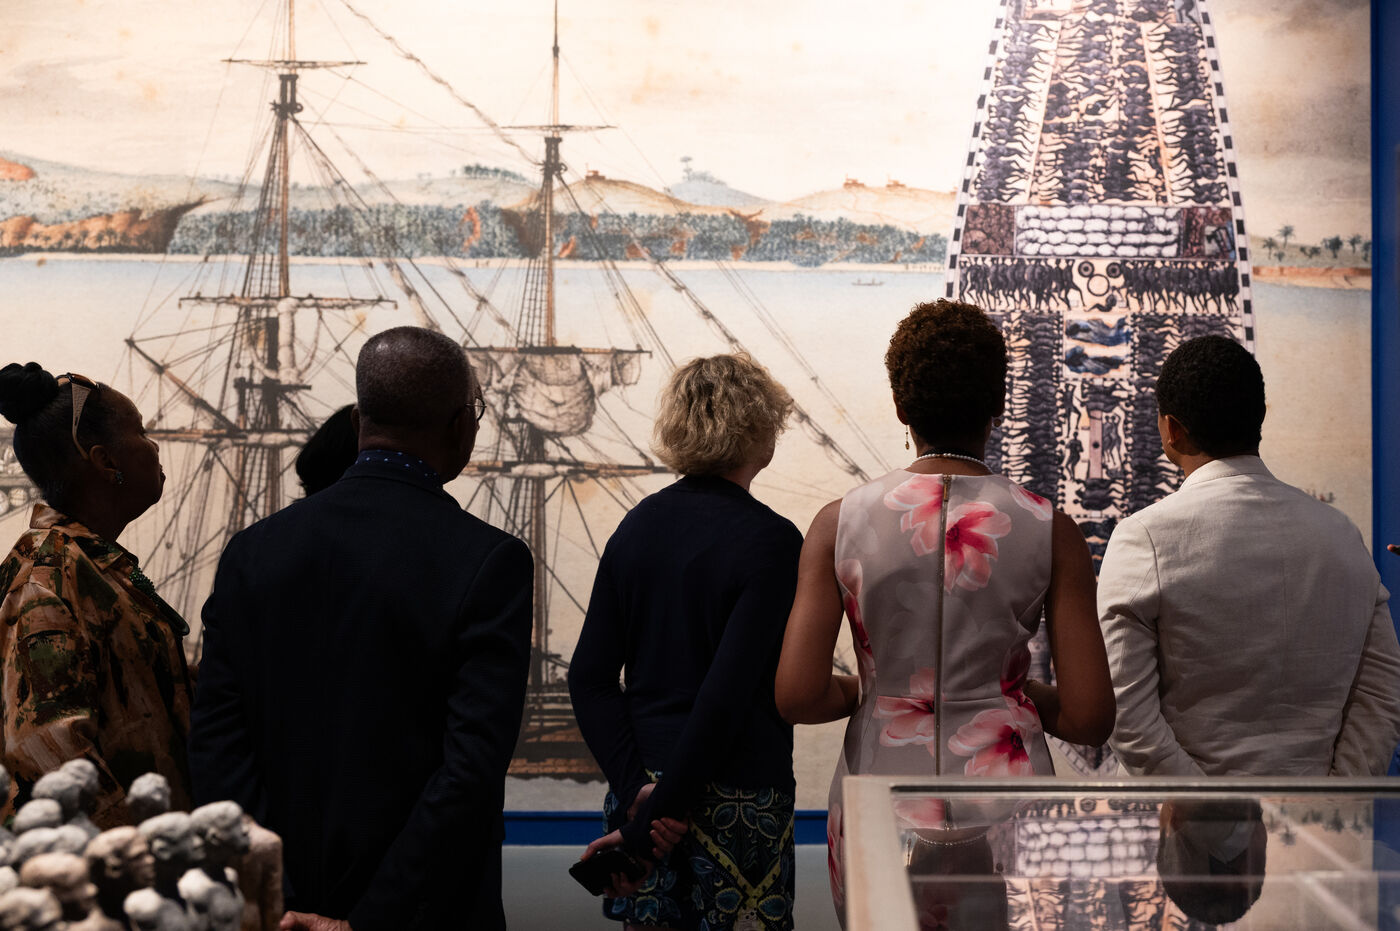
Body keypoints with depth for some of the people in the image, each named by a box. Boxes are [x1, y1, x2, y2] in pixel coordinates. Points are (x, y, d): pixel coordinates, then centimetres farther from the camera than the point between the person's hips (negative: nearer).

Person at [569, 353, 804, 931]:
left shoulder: (638, 525, 4)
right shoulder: (771, 542, -13)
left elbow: (588, 678, 0)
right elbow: (727, 694, -20)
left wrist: (636, 786, -5)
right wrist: (660, 813, -15)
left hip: (642, 787, 6)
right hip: (737, 797, -6)